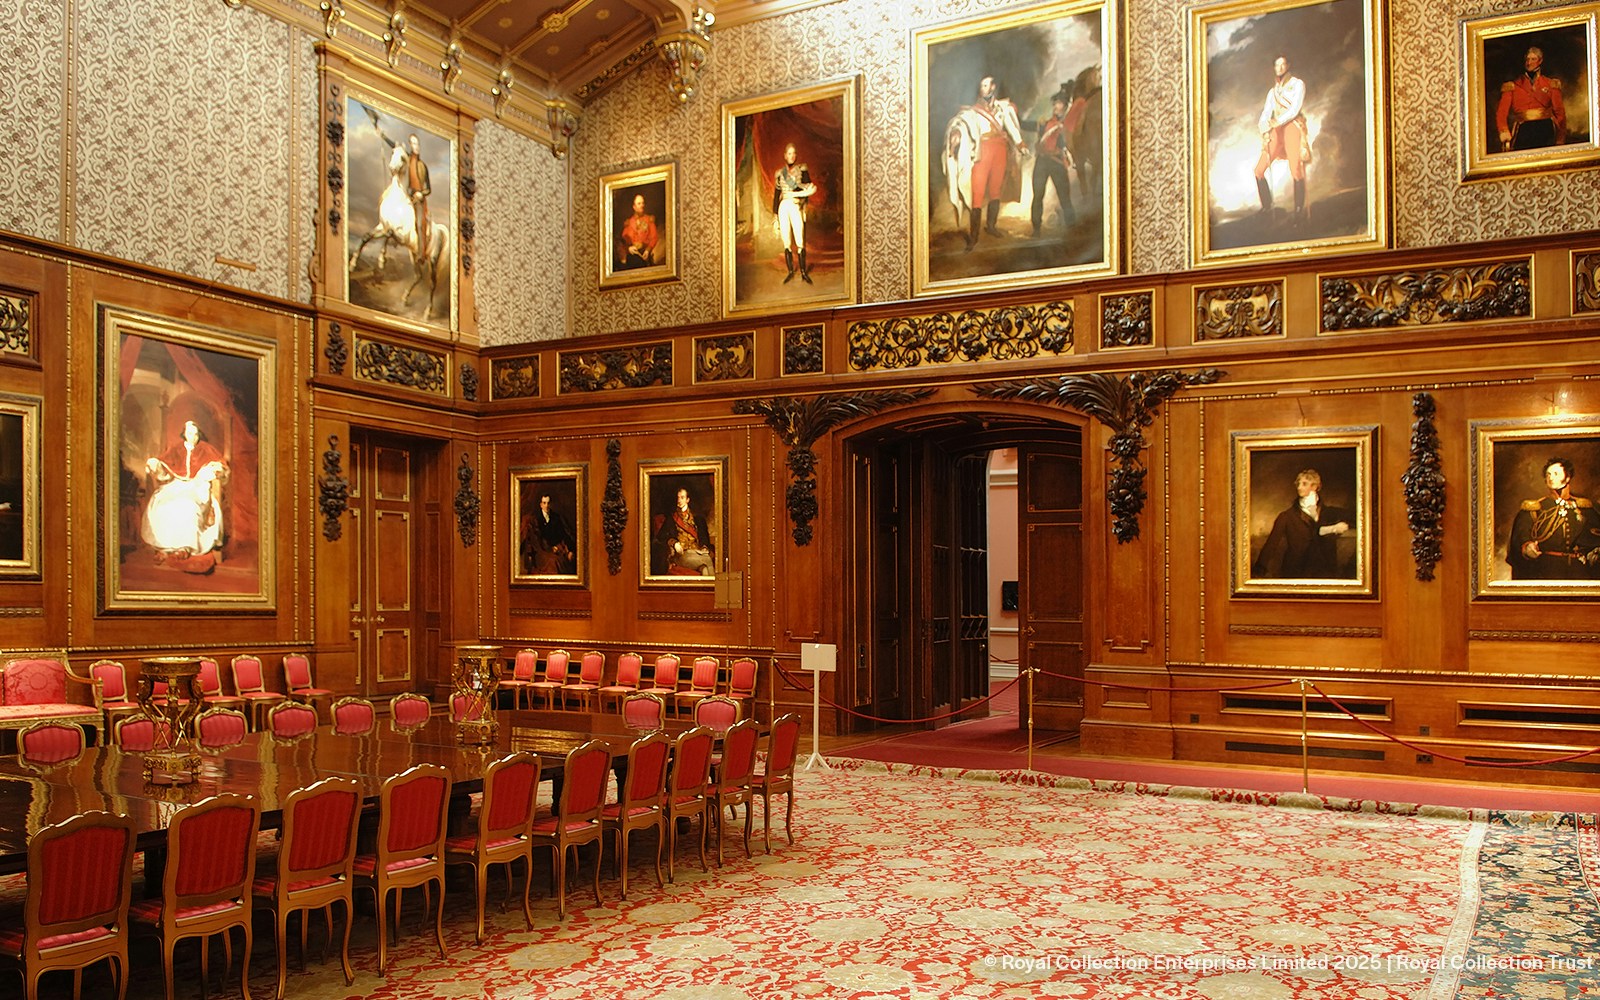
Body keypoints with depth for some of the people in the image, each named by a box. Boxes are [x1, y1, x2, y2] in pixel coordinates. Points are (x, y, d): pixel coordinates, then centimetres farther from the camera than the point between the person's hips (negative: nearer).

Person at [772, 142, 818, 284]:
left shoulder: (802, 169, 8)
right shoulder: (779, 173, 14)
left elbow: (809, 189, -2)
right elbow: (776, 195, 13)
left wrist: (793, 194, -16)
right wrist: (775, 217, 8)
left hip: (796, 207, -2)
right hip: (783, 207, 2)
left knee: (800, 242, -9)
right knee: (787, 243, 1)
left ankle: (804, 272, -3)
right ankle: (790, 272, 7)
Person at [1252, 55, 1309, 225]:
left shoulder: (1297, 84, 7)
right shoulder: (1273, 91, 24)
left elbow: (1295, 109, -6)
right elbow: (1266, 114, 13)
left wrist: (1276, 122, -16)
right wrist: (1264, 125, -9)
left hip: (1293, 127, -5)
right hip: (1276, 131, 5)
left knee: (1296, 171, -19)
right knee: (1259, 170, -7)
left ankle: (1299, 210, -15)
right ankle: (1267, 206, 6)